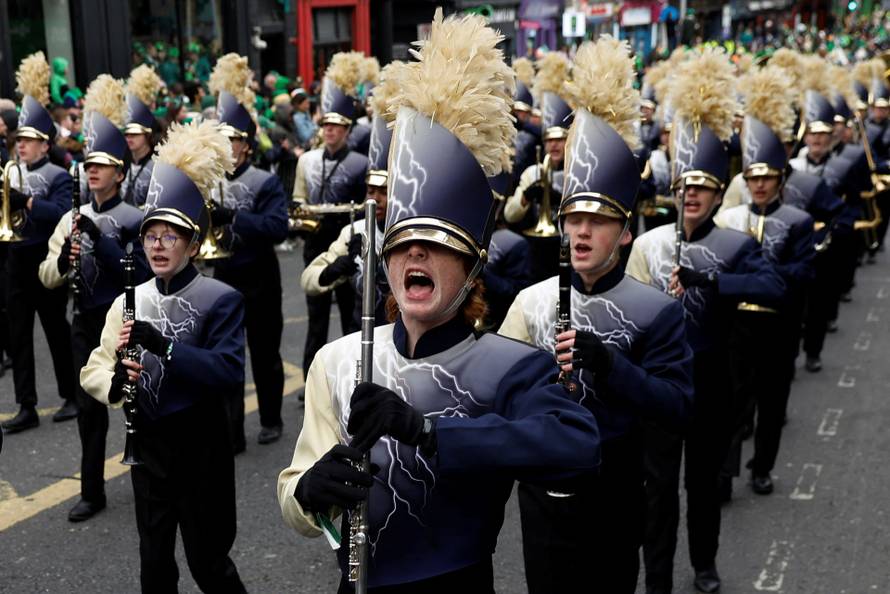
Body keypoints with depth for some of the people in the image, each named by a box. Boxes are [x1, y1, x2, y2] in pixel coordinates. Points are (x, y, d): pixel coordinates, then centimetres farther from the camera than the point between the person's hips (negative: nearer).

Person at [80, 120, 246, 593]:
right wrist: (114, 382, -20)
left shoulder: (221, 299, -11)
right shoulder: (130, 301, 3)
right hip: (148, 444, 4)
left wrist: (164, 345, -30)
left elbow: (230, 373, -21)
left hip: (200, 446, -4)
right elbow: (92, 368, 3)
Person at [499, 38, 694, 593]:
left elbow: (679, 408, -15)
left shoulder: (658, 311, -9)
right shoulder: (532, 300, -1)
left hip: (615, 494, -2)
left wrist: (611, 364, -28)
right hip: (544, 490, 3)